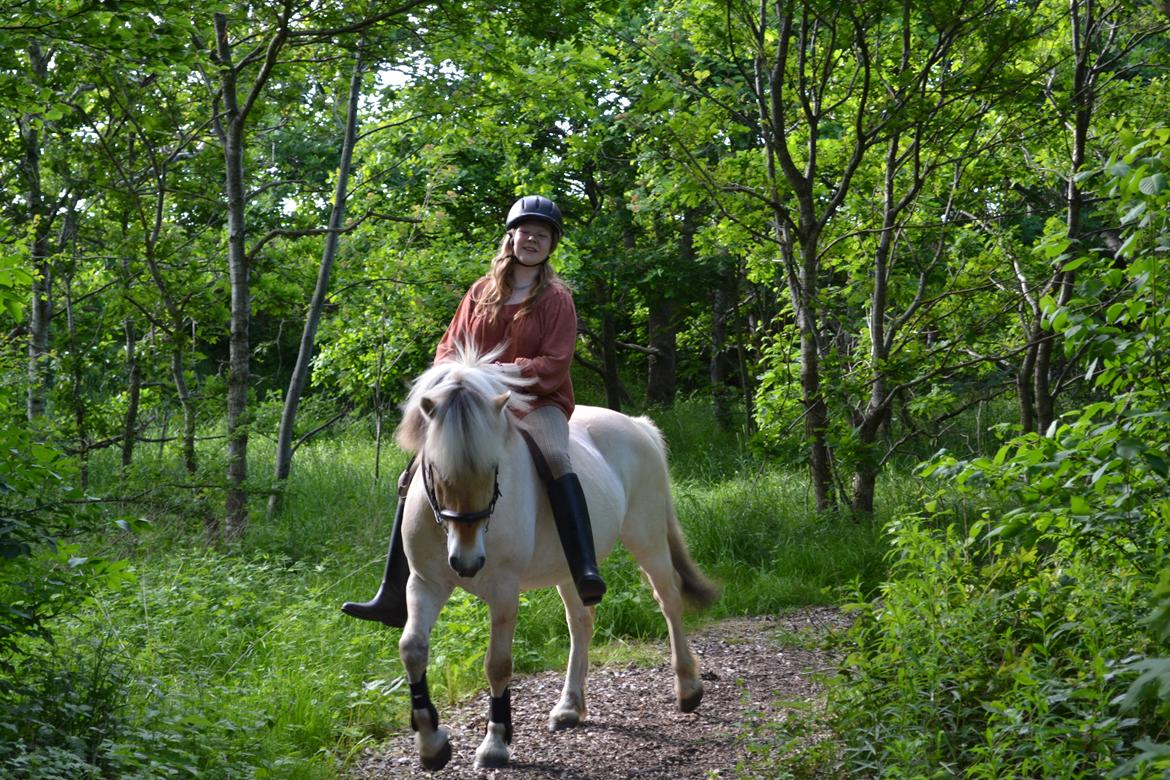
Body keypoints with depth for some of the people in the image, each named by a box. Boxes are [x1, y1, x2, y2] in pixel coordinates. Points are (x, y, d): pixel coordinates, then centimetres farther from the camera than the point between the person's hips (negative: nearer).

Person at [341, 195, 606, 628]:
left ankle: (585, 572, -49)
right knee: (415, 476, -4)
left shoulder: (556, 299, -1)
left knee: (556, 458, -39)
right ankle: (394, 598, 2)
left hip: (536, 402, -5)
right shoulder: (482, 292, 12)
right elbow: (450, 346, 13)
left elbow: (553, 366, -11)